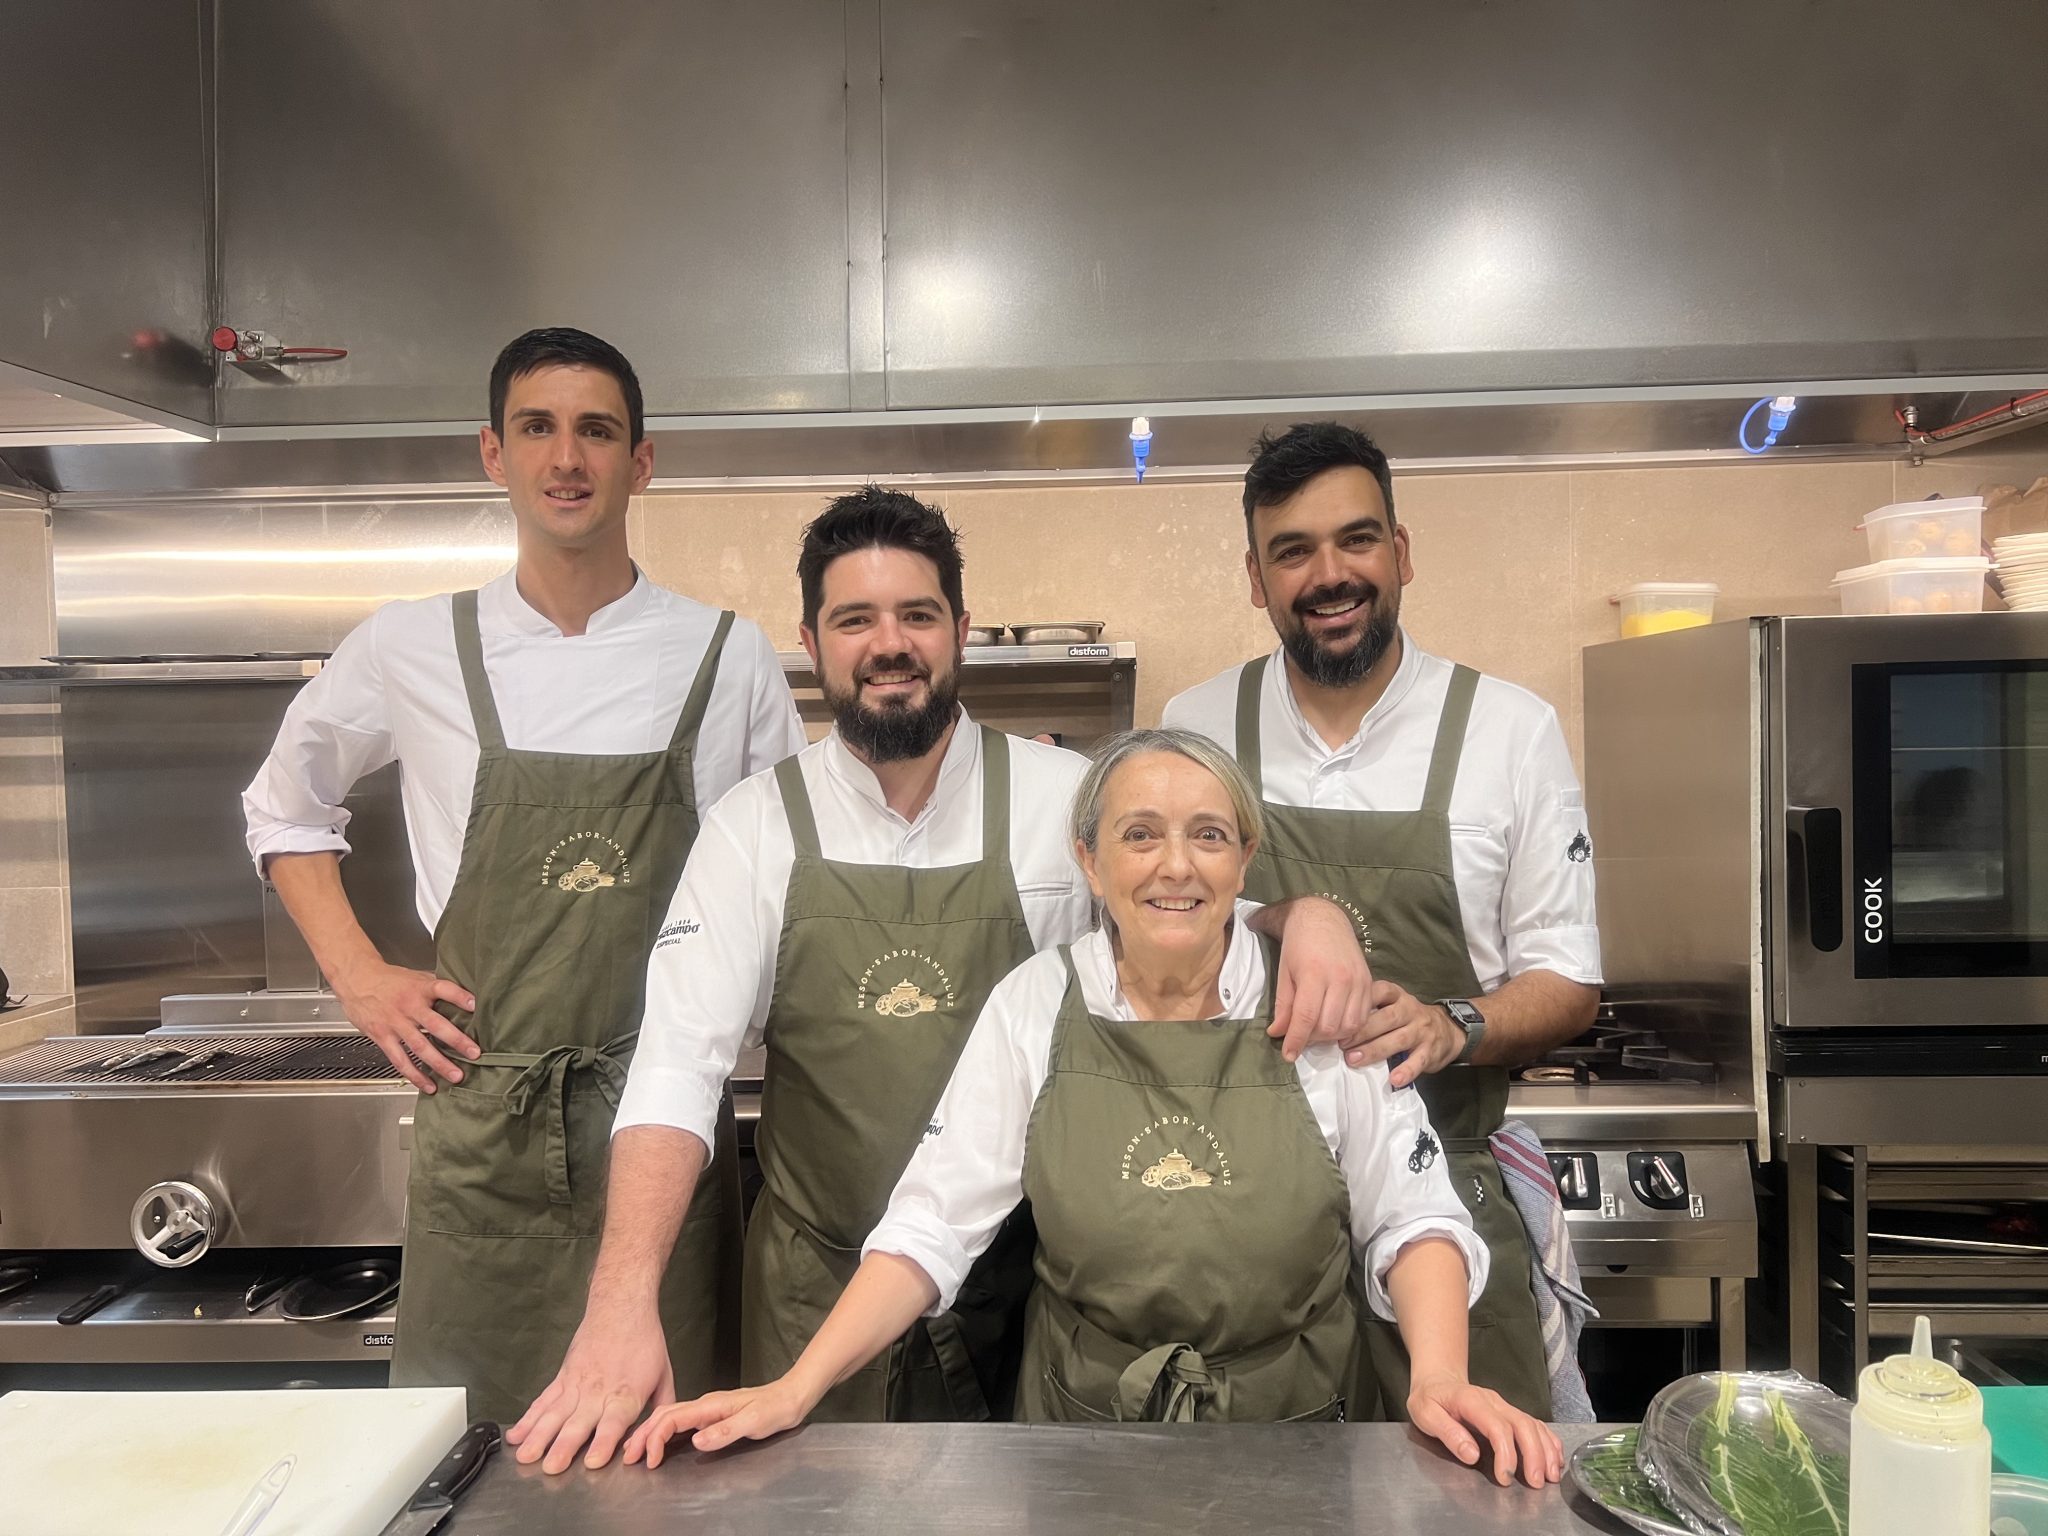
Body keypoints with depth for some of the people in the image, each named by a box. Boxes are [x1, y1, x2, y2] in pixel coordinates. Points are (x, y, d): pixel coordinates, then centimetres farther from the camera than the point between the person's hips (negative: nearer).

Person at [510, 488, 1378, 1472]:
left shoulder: (1068, 798, -7)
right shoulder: (757, 826, -6)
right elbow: (680, 1063, -13)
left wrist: (1309, 912, -22)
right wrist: (624, 1302, -25)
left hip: (1023, 1282, 0)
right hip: (819, 1290, 0)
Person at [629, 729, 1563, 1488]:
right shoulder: (1034, 1007, -7)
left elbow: (1411, 1218, -4)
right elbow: (933, 1227, -8)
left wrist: (1440, 1380, -20)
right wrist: (796, 1389, -17)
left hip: (1291, 1444, 0)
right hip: (1079, 1439, 1)